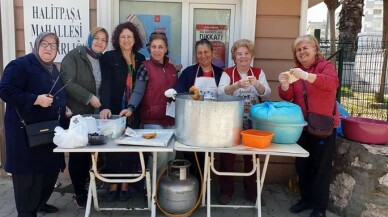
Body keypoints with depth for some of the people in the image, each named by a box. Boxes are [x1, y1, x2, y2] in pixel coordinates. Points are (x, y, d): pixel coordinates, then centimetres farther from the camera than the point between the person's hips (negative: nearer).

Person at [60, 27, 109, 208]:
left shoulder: (103, 60, 13)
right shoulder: (74, 55, -6)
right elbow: (67, 82, -16)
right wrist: (89, 98, -18)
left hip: (94, 115, 6)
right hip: (77, 114, -5)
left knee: (88, 152, 9)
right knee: (78, 153, 2)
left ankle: (83, 188, 23)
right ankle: (79, 193, 15)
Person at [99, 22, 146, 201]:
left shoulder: (140, 59, 9)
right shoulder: (109, 57, 0)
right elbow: (106, 84, -13)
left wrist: (132, 108, -2)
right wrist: (105, 107, -28)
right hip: (114, 111, -2)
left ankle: (125, 185, 18)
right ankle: (113, 184, 18)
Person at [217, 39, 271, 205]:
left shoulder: (259, 73, 5)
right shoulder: (227, 73, -1)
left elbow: (267, 95, -9)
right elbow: (220, 92, -19)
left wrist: (256, 84, -30)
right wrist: (237, 85, -36)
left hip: (252, 124, 2)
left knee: (252, 157, 12)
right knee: (227, 157, 6)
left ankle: (251, 190, 29)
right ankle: (226, 190, 23)